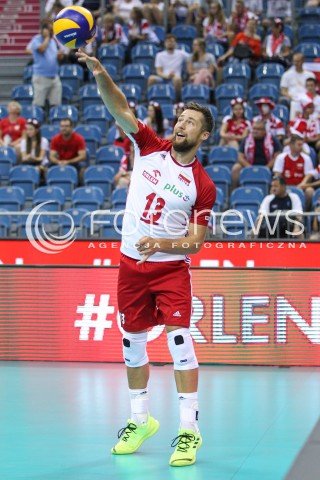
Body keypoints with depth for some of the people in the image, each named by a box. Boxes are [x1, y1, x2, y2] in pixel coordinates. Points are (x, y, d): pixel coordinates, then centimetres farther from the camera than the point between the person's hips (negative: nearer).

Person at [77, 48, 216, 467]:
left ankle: (189, 430, -12)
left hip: (171, 266, -4)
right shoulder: (149, 147, 0)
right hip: (131, 263, 4)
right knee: (132, 343, 11)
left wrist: (161, 244, -23)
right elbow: (119, 108, -11)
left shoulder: (203, 185, -7)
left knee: (179, 340, -15)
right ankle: (140, 420, 27)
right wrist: (99, 72, -26)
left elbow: (196, 241, -7)